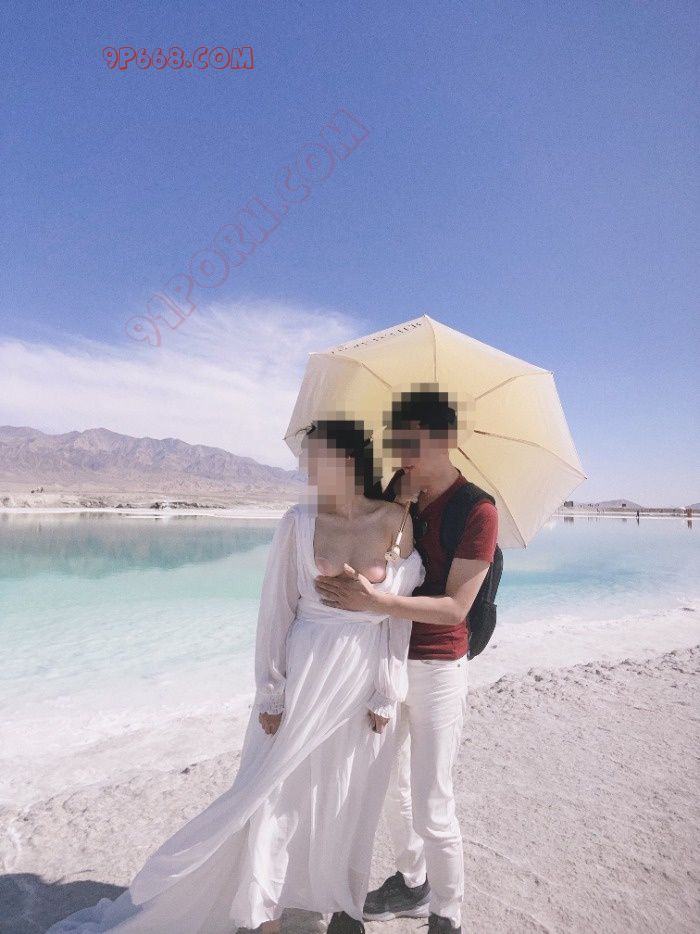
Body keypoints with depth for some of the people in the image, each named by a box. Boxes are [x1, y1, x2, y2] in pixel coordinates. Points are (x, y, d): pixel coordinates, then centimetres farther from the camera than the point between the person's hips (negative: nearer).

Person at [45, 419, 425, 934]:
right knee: (275, 792, 10)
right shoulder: (300, 521, -8)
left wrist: (388, 695, -2)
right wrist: (271, 692, -3)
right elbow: (276, 610, -4)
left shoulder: (397, 521, -8)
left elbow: (401, 615, -3)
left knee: (350, 799, 17)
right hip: (305, 676, 0)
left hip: (367, 680, 1)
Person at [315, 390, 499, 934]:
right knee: (393, 791, 22)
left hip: (437, 669, -6)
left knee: (432, 807, 7)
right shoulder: (397, 492, 1)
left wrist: (375, 602, -29)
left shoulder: (477, 511, -17)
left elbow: (455, 607, -20)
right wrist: (402, 507, -16)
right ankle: (412, 885, 45)